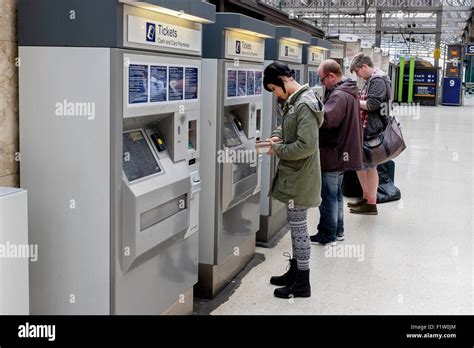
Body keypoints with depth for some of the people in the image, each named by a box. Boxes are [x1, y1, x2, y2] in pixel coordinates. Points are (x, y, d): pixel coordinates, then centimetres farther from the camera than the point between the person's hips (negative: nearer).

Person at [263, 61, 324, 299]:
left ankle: (302, 284, 13)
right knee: (295, 225, 18)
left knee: (298, 226, 0)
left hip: (299, 177, -9)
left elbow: (307, 145, -27)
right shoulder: (293, 101, 8)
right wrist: (276, 136, 3)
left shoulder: (304, 104, -22)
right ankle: (295, 272, 32)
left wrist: (278, 150, -15)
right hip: (293, 174, 9)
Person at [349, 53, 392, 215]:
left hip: (373, 130, -10)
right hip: (365, 129, 10)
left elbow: (372, 105, -22)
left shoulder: (378, 80, -13)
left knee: (369, 166, -3)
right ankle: (366, 198, 28)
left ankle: (371, 204, 6)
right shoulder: (371, 80, 17)